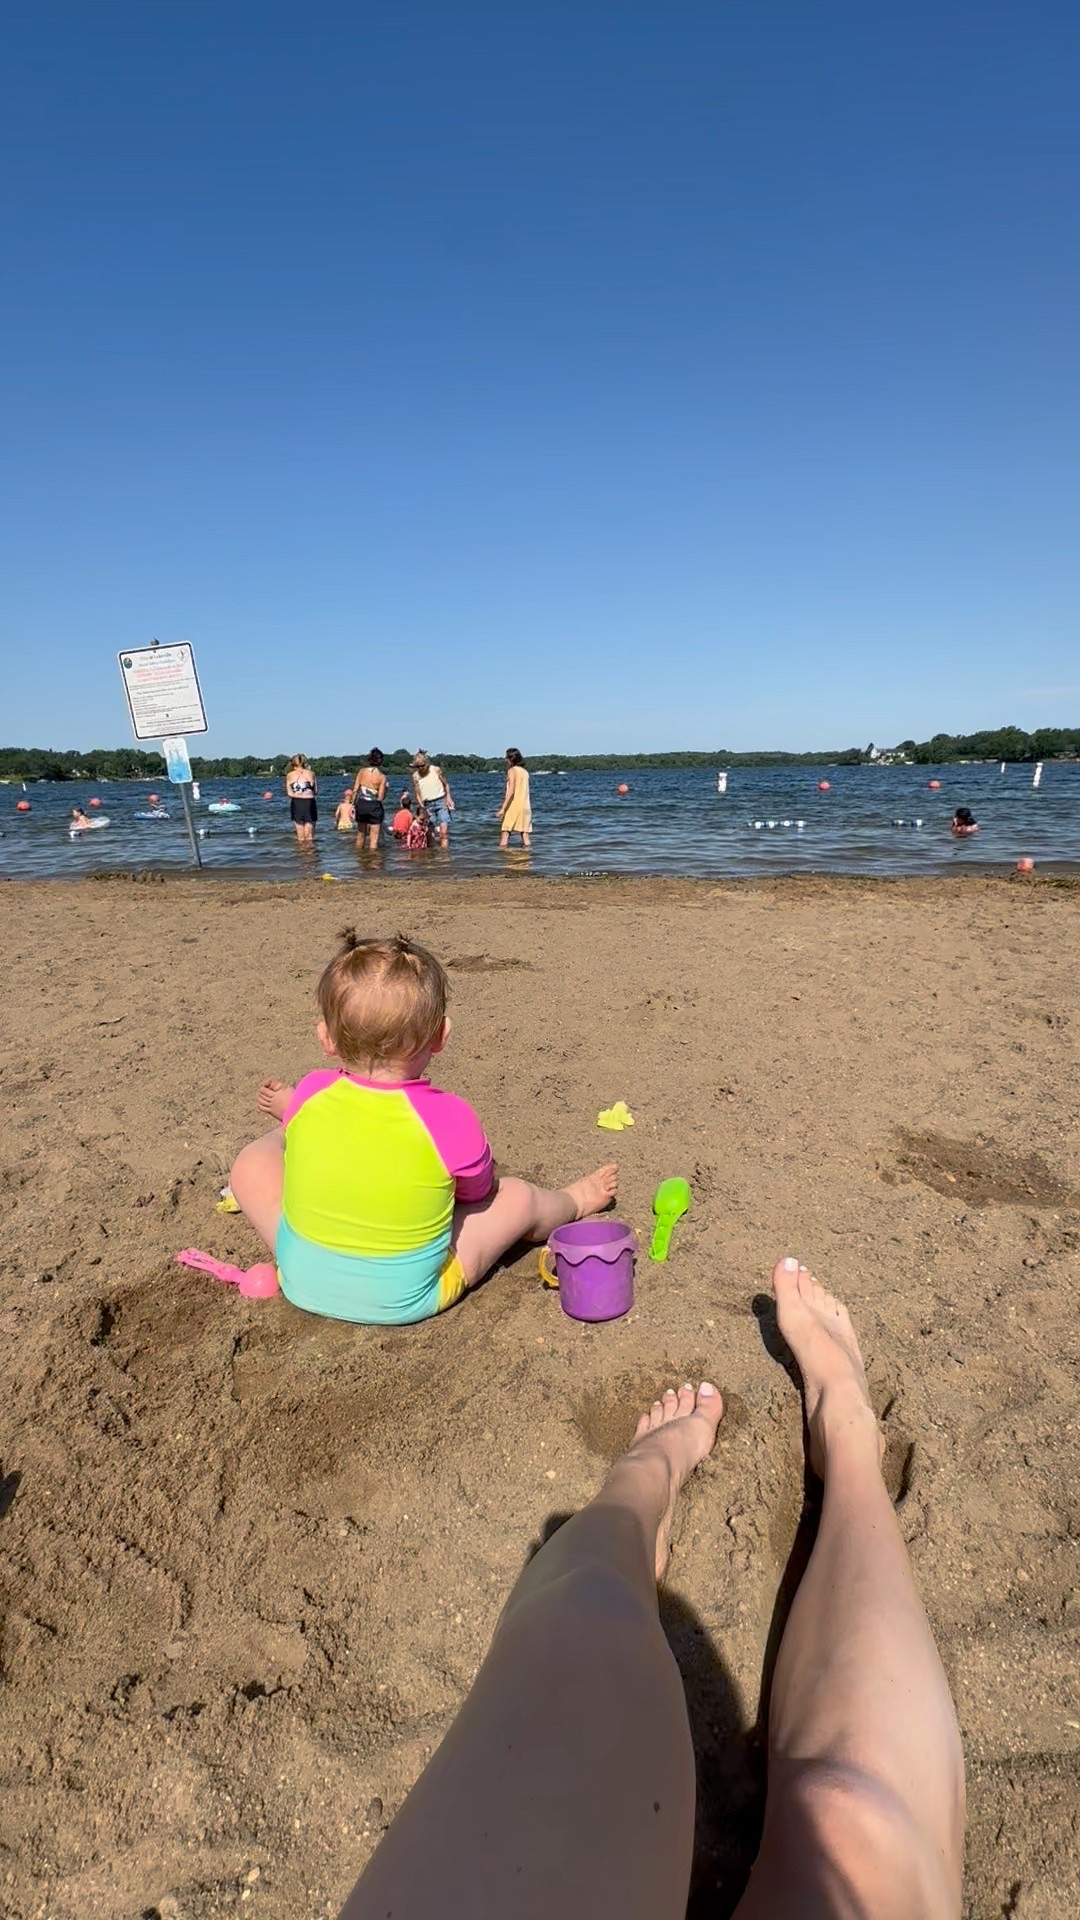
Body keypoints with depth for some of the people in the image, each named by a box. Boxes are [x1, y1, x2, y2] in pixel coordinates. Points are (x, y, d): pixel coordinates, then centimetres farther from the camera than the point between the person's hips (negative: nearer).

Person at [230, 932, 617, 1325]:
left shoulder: (309, 1095, -17)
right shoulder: (451, 1120, -24)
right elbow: (479, 1192, -3)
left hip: (304, 1284, 2)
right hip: (406, 1300, -2)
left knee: (251, 1162, 17)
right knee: (518, 1197, 13)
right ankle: (574, 1203, 46)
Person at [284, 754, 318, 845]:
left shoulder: (290, 775, 3)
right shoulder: (311, 773, 4)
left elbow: (289, 793, 0)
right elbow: (316, 791, 7)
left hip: (296, 803, 0)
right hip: (310, 803, 0)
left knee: (300, 834, 8)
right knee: (309, 834, 6)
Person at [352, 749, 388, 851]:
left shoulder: (362, 771, 0)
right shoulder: (382, 776, -8)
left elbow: (355, 790, -2)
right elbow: (380, 797, -11)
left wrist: (353, 805, 6)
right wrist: (385, 789, 7)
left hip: (361, 804, 4)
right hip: (374, 806, -4)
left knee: (361, 834, 20)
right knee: (374, 837, 2)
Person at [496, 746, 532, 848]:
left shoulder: (512, 770, -6)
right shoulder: (525, 771, 15)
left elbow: (511, 791, -16)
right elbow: (523, 790, 13)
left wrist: (503, 808, -19)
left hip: (513, 805, -7)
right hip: (525, 806, 7)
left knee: (505, 834, -5)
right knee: (525, 835, 3)